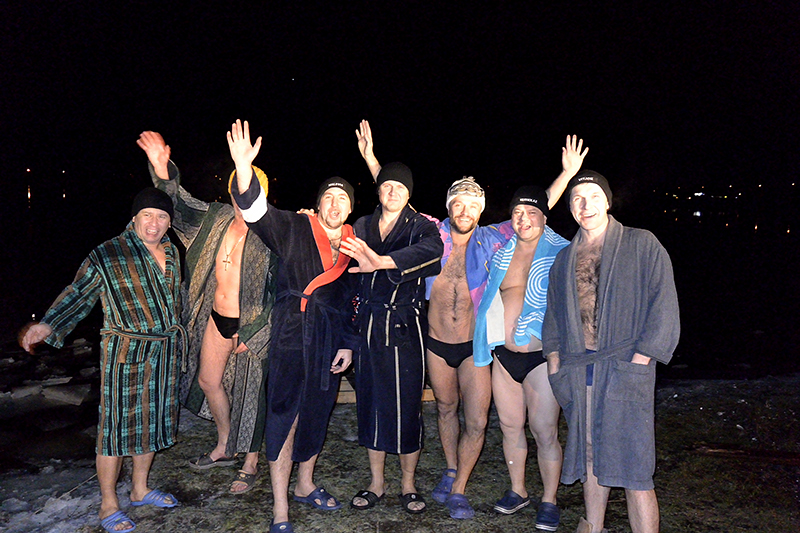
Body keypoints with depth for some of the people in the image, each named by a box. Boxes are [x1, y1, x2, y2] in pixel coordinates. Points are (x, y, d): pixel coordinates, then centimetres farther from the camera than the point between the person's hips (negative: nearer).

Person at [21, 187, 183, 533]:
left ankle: (140, 489, 33)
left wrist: (175, 335, 25)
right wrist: (48, 325, -15)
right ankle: (108, 505, 17)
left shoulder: (171, 253, 8)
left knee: (151, 420, 15)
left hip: (164, 351, 6)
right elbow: (78, 294, -4)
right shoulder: (107, 255, -8)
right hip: (124, 352, -5)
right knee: (117, 425, 0)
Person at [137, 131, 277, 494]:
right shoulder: (218, 218, 1)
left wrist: (252, 333, -16)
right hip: (217, 317, 7)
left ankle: (251, 464, 27)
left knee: (249, 392, 5)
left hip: (251, 324, -7)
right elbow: (181, 202, 14)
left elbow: (277, 293, -17)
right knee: (207, 380, 19)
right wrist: (162, 169, -2)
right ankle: (224, 448, 43)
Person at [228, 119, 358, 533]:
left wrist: (347, 344, 9)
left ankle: (305, 486, 37)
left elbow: (351, 297, 14)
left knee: (316, 415, 16)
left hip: (329, 343, 5)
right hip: (291, 338, -4)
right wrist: (243, 165, -34)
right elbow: (256, 210, -18)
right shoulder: (294, 230, -2)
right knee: (284, 417, -1)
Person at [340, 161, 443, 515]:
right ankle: (376, 483, 26)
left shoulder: (420, 226, -2)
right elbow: (346, 266, 9)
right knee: (371, 402, 9)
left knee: (406, 405, 2)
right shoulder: (362, 227, 11)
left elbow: (432, 248, -27)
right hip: (369, 327, 4)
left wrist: (381, 262, -39)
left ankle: (408, 484, 21)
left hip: (406, 329, -3)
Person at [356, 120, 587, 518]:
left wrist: (567, 174, -10)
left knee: (477, 422, -2)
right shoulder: (433, 234, -6)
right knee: (446, 409, 20)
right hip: (437, 343, 1)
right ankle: (451, 472, 42)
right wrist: (371, 159, -8)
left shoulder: (490, 240, -7)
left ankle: (458, 491, 19)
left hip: (474, 345, -1)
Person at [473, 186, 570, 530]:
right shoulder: (501, 252, 9)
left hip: (542, 354, -4)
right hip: (504, 353, 5)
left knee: (544, 431, 1)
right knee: (510, 425, 13)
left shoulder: (562, 254, -4)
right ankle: (517, 490, 32)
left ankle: (549, 501, 20)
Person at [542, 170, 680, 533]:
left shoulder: (642, 245, 3)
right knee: (589, 458, 12)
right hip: (577, 371, 4)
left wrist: (640, 360, -11)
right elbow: (553, 315, 19)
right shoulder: (564, 259, 16)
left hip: (625, 368, -4)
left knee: (632, 466, -5)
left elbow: (663, 306, -3)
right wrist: (555, 363, 7)